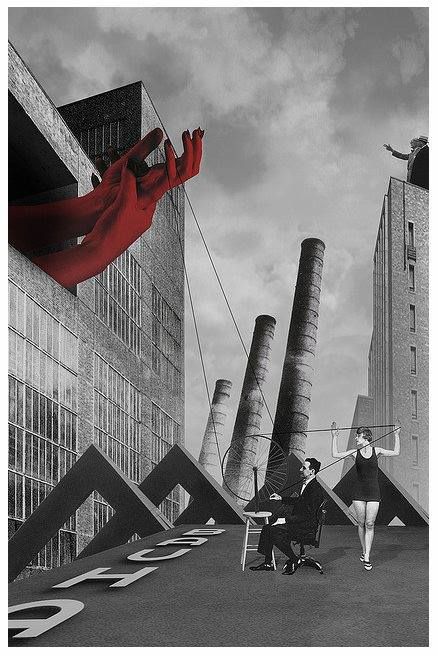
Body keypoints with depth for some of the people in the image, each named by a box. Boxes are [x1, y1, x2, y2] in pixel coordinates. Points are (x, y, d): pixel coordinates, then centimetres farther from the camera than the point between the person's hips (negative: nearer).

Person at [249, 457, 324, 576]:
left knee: (275, 532, -25)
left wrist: (285, 520, -22)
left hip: (307, 525, -10)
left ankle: (294, 560, -9)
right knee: (267, 529, 0)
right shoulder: (305, 484, 9)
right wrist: (281, 498, 20)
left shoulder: (316, 489, -20)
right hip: (298, 521, 10)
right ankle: (268, 563, 5)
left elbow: (307, 515, -24)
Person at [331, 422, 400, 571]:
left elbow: (396, 452, 10)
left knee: (370, 524, -4)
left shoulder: (376, 451, 4)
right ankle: (364, 552, 23)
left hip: (373, 493, -1)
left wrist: (397, 435, 7)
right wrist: (334, 437, -2)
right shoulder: (355, 452, 3)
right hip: (359, 492, 1)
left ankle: (367, 558, -4)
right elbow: (335, 454, -1)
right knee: (361, 523, 5)